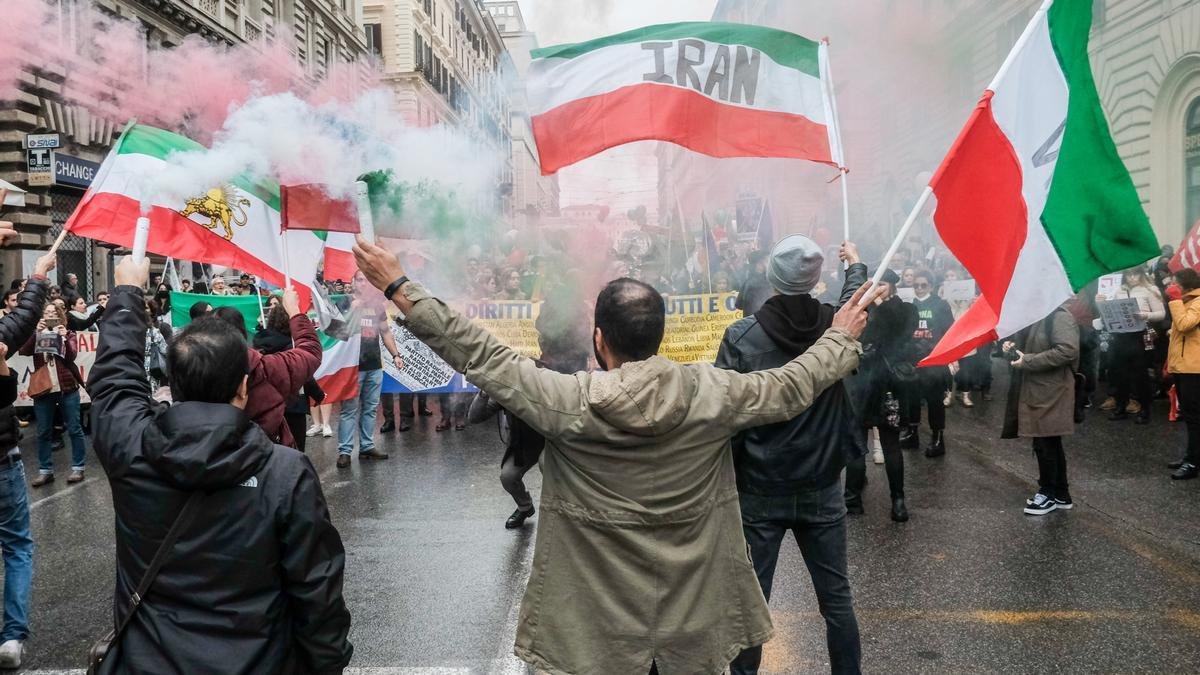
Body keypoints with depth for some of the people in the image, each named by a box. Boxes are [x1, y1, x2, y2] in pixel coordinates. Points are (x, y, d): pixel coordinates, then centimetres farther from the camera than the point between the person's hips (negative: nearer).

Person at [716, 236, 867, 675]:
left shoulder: (741, 336, -15)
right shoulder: (836, 326, -6)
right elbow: (857, 296, 18)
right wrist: (855, 264, 38)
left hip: (758, 491, -2)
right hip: (822, 489, 3)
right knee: (835, 595, 15)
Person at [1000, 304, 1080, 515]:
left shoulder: (1059, 316, -16)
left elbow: (1068, 350, -27)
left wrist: (1027, 361, -23)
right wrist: (1013, 346, 4)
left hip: (1050, 392, -9)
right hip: (1033, 389, 9)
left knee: (1045, 444, 0)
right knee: (1050, 444, 16)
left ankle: (1050, 493, 16)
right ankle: (1061, 494, 26)